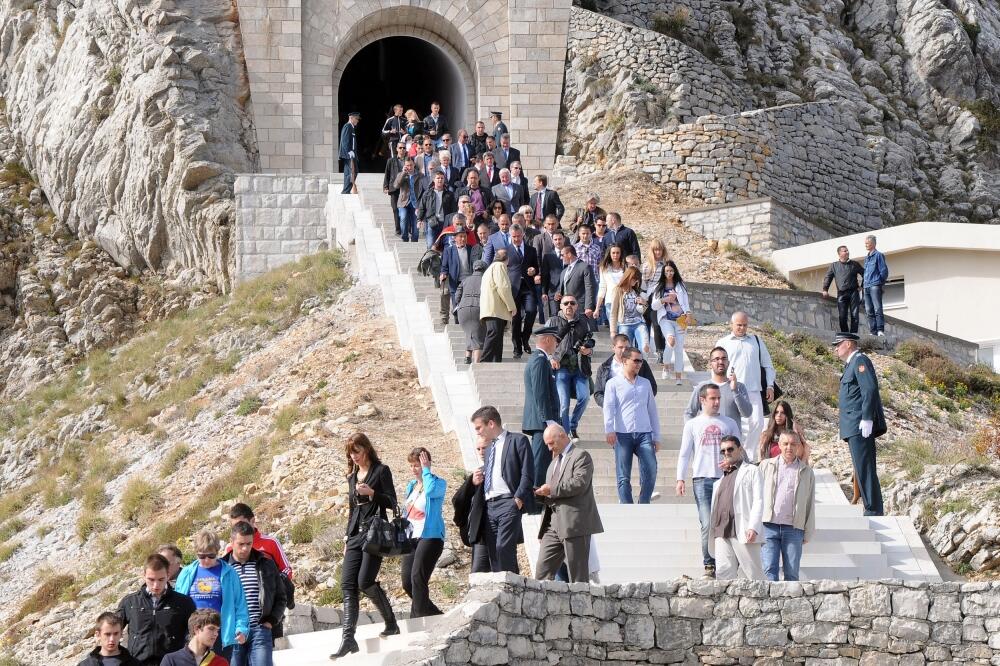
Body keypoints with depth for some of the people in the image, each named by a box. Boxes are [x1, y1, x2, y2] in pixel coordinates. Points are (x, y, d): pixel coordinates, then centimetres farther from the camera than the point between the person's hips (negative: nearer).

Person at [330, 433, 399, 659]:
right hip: (355, 535, 7)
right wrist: (347, 536, 18)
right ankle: (348, 638, -12)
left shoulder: (381, 471, 0)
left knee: (365, 581, -17)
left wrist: (371, 492, -20)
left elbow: (391, 502, -5)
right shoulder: (352, 477, 19)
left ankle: (391, 623, 4)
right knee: (347, 584, -7)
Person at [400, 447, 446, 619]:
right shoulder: (411, 486, 18)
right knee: (407, 582, 0)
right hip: (411, 538, 7)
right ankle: (436, 616, 13)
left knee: (417, 577, -19)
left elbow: (431, 490, -27)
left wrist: (426, 470, -13)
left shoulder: (439, 483, -3)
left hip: (430, 536, -7)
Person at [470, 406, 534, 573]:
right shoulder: (489, 448, 26)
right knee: (493, 552, 1)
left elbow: (527, 474, -7)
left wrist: (518, 499, -14)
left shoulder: (518, 440, 2)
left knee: (504, 547, -20)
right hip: (489, 505, 8)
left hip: (509, 503, -8)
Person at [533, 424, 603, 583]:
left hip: (575, 523, -9)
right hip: (553, 525, 9)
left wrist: (552, 490, -15)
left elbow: (580, 483, -17)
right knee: (542, 572, -1)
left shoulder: (581, 456, -2)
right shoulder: (554, 461, 26)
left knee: (578, 575, -6)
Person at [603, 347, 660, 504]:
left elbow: (652, 410, 21)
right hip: (622, 434, -3)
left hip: (644, 433, 3)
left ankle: (643, 507, 2)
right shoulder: (614, 383, 8)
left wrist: (656, 437, 17)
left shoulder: (645, 383, 19)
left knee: (650, 472, -10)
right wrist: (609, 430, -19)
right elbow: (609, 407, -4)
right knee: (624, 476, -3)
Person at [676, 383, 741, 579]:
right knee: (708, 524, -11)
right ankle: (709, 566, -4)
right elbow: (684, 453, 9)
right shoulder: (693, 425, 12)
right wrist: (680, 479, -1)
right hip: (702, 479, -1)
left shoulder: (729, 423, 16)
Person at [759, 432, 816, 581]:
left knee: (791, 572, -2)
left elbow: (810, 504, 13)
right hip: (769, 526, 0)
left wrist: (808, 533, 7)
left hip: (793, 528, 0)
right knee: (769, 569, -11)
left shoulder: (806, 472, 12)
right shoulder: (766, 466, 12)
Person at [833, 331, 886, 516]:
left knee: (864, 469, -12)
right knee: (862, 470, 11)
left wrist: (867, 418, -24)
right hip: (855, 427, 11)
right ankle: (872, 510, 13)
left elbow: (870, 389, -19)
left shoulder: (860, 361, -8)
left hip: (860, 426, -11)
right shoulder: (851, 364, 23)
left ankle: (873, 511, -14)